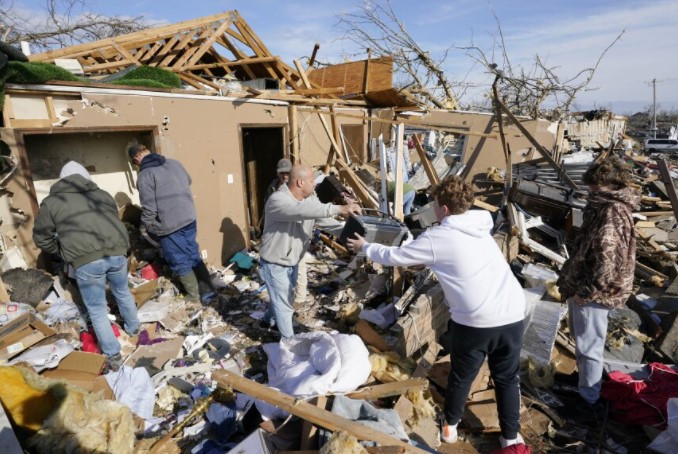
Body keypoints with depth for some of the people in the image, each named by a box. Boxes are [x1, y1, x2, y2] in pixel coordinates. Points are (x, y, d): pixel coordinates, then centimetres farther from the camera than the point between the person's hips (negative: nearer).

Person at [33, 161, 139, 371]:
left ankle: (113, 356, 20)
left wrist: (61, 251, 33)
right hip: (116, 252, 4)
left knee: (97, 309, 12)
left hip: (86, 260, -3)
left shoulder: (51, 202, 12)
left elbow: (41, 238, 16)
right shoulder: (103, 195, 21)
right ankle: (133, 327, 49)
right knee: (122, 292, 29)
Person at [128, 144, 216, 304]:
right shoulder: (174, 163, 6)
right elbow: (189, 181, 24)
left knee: (180, 262, 9)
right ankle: (208, 291, 20)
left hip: (169, 225, -6)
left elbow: (149, 208, -15)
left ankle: (194, 296, 21)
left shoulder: (144, 175, -14)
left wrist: (144, 228, 1)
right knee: (194, 256, 16)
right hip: (189, 218, 6)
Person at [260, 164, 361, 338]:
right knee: (284, 303, 4)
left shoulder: (309, 198, -3)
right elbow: (304, 211, -46)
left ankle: (269, 319, 53)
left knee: (285, 297, 27)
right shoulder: (277, 200, -30)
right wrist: (339, 208, -50)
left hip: (292, 261, 8)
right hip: (275, 264, -8)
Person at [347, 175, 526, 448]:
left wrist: (364, 247, 16)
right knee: (507, 378, 23)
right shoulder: (480, 227, 10)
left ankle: (450, 426, 41)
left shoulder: (437, 238, -8)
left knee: (461, 376, 19)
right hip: (513, 315, 5)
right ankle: (511, 437, 37)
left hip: (475, 321, -5)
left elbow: (395, 256, 1)